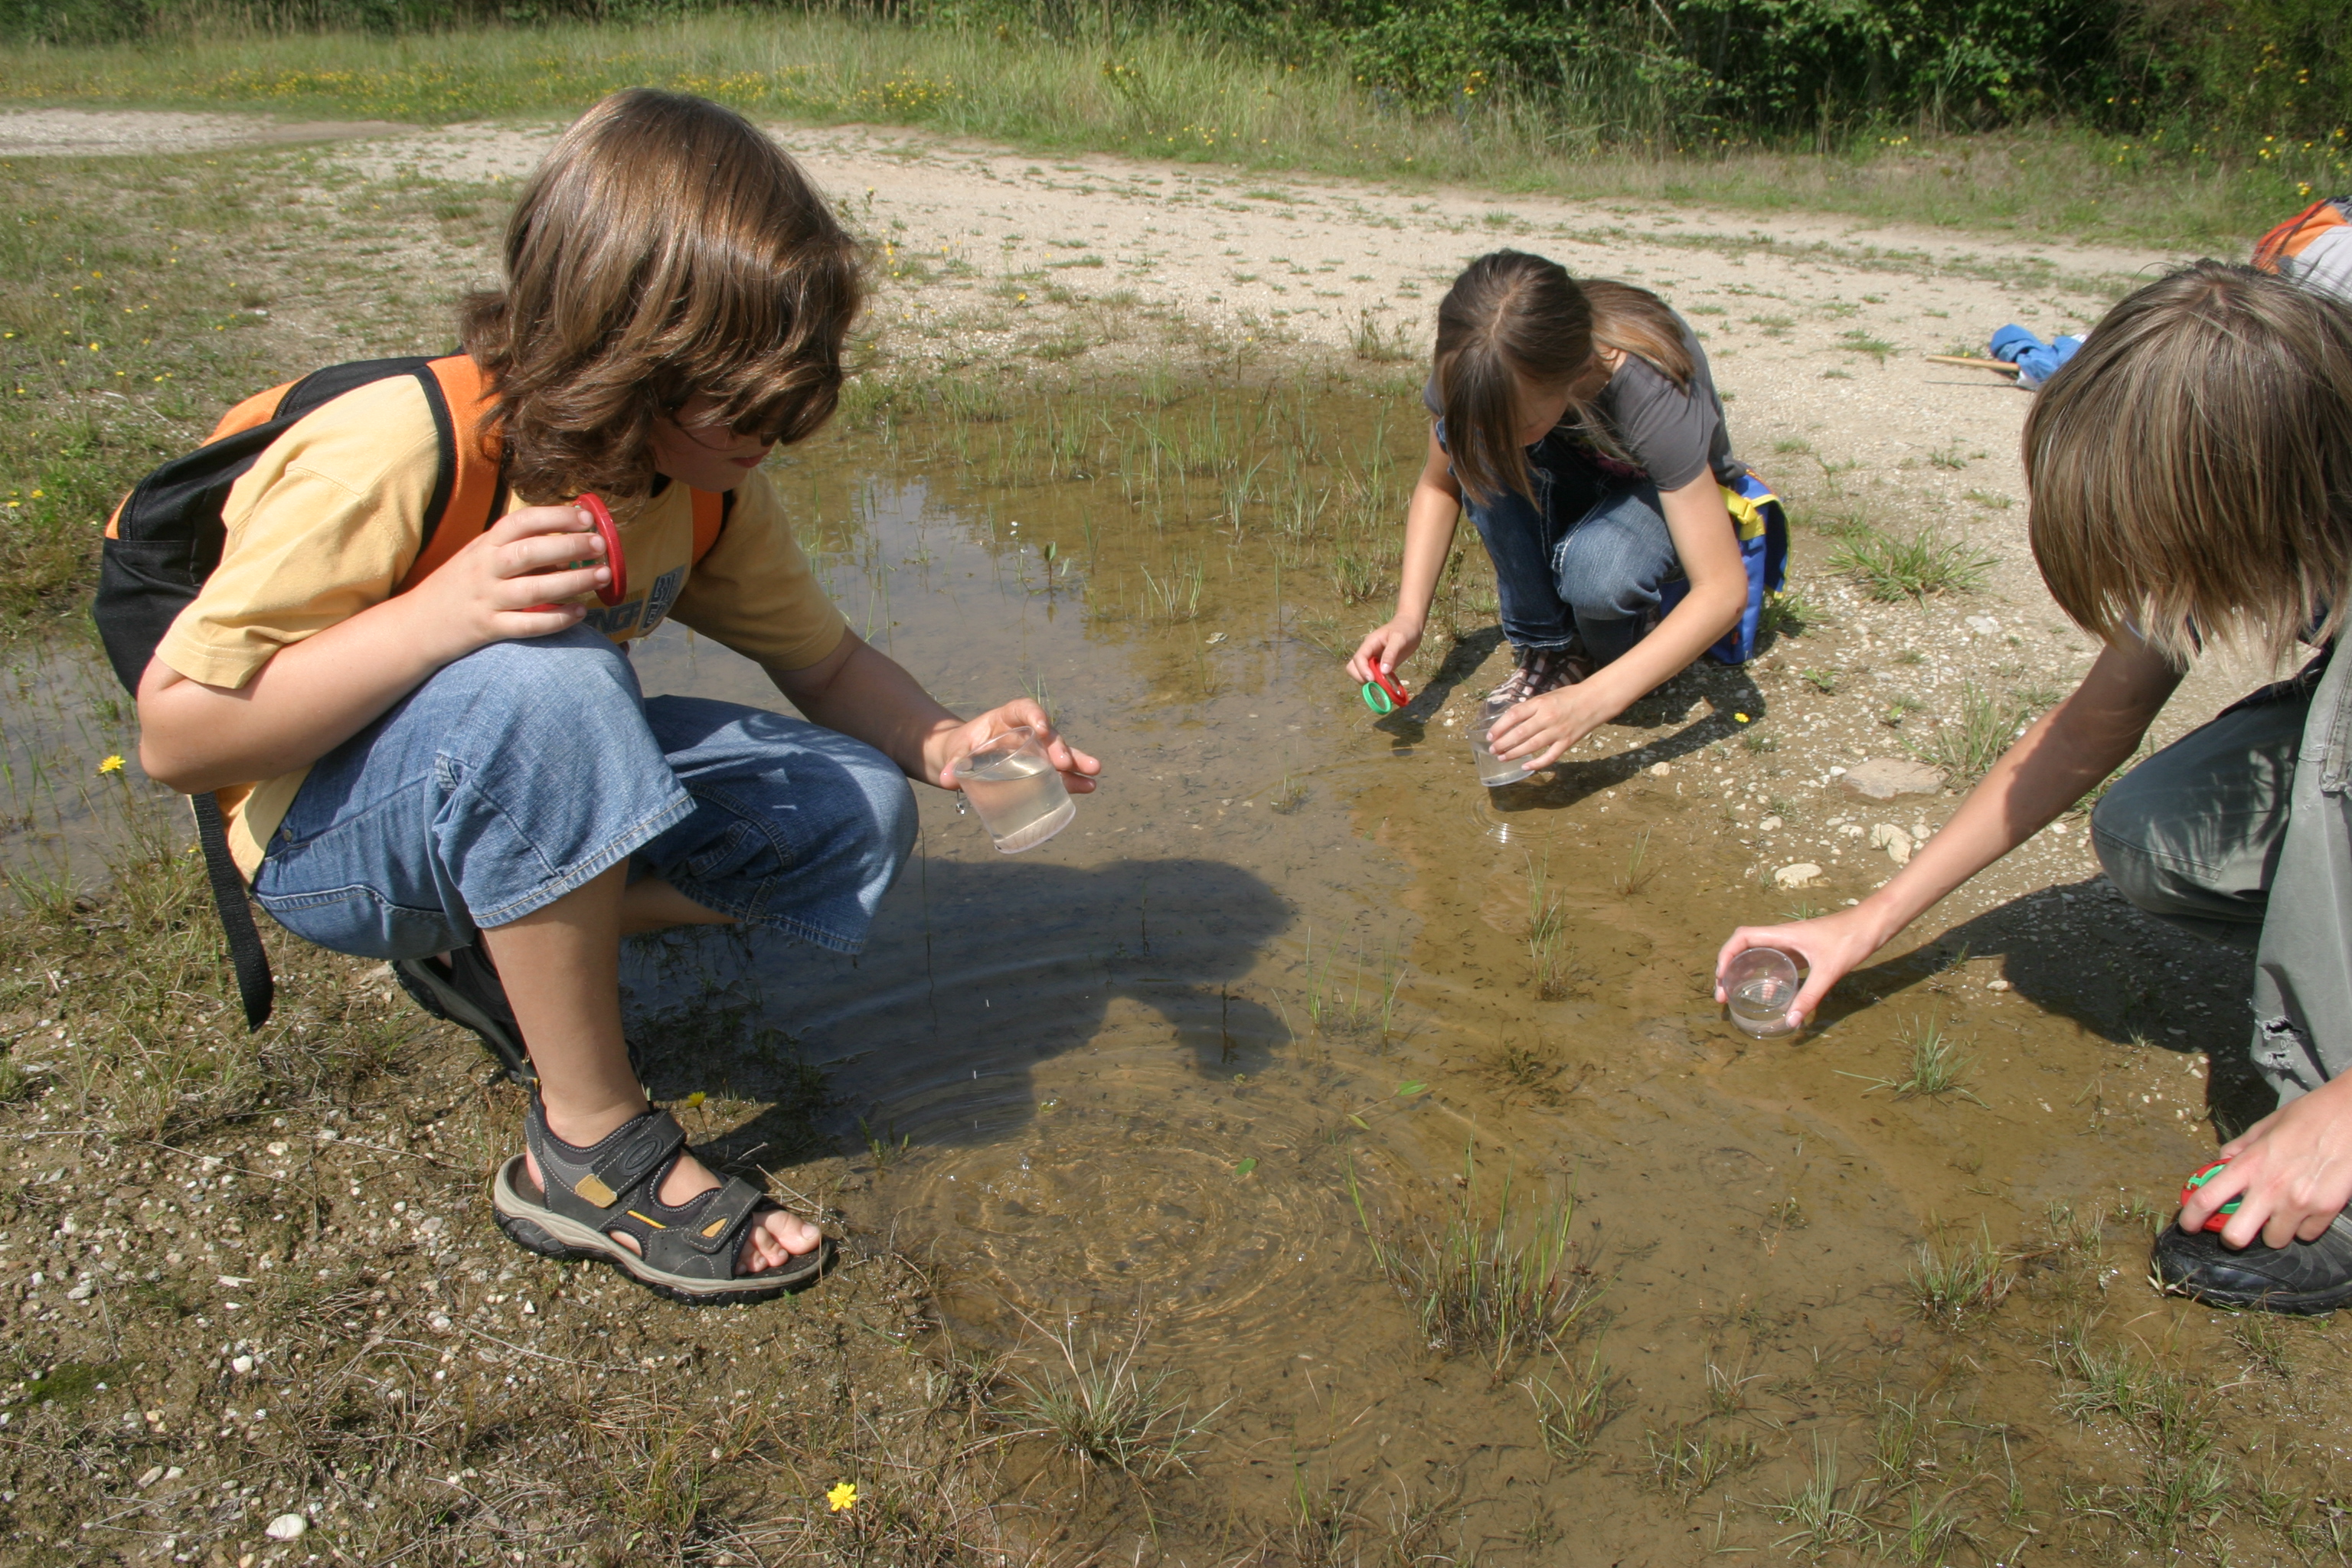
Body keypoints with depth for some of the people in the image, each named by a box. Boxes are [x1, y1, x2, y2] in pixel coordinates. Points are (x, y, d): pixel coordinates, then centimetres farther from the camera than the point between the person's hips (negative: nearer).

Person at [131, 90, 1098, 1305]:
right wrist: (443, 614, -39)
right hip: (324, 837, -6)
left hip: (515, 778, 6)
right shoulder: (386, 461, -29)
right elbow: (175, 734, -26)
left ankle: (487, 954, 0)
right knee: (542, 680, -40)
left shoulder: (708, 482, -10)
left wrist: (941, 741, -20)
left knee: (859, 814, -11)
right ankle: (592, 1153, -24)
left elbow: (823, 662, 1)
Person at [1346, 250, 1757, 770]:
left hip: (1662, 497, -4)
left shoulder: (1652, 391, -39)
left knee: (1596, 569, -39)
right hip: (1568, 488, 4)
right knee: (1475, 444, -31)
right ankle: (1546, 648, -14)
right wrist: (1409, 616, -24)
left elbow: (1725, 589, -37)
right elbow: (1438, 485, -8)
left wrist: (1591, 701, -48)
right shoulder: (1478, 374, -27)